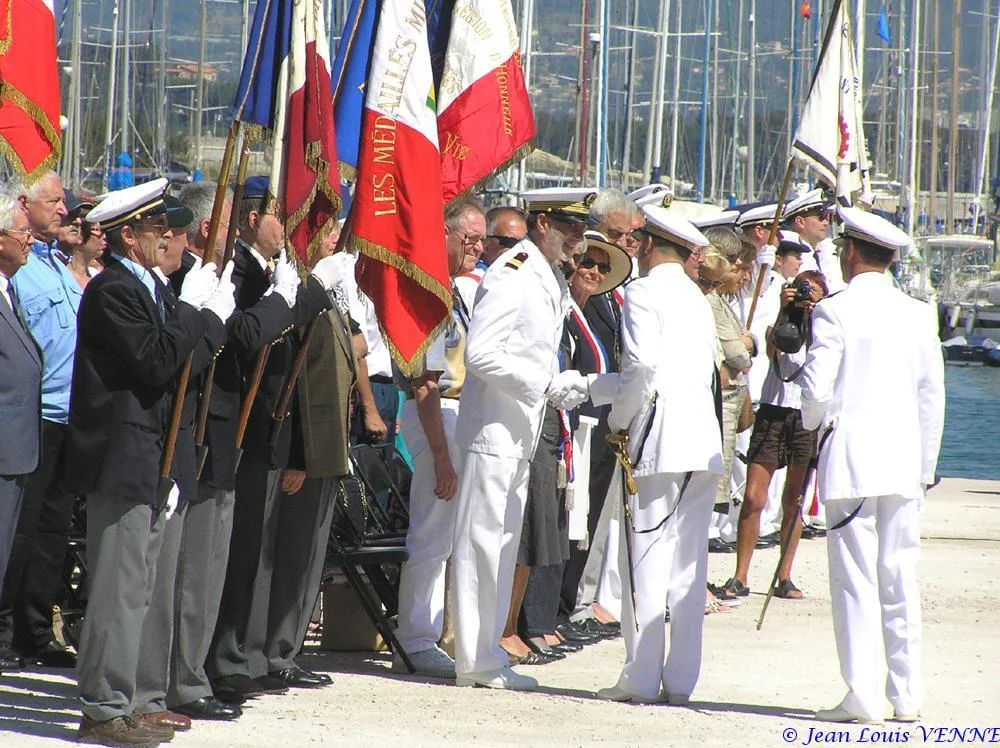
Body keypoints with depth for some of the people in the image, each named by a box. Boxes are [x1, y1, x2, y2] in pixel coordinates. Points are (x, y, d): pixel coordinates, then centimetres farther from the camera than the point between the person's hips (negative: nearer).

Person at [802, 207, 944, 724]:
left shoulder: (834, 310, -8)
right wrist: (925, 465, 18)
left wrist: (812, 425, 10)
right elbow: (933, 395, 10)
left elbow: (817, 388, -12)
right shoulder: (918, 314, 7)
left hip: (850, 459, -4)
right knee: (900, 580, 9)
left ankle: (863, 695, -4)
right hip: (903, 461, 4)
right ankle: (906, 695, 11)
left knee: (855, 579, -2)